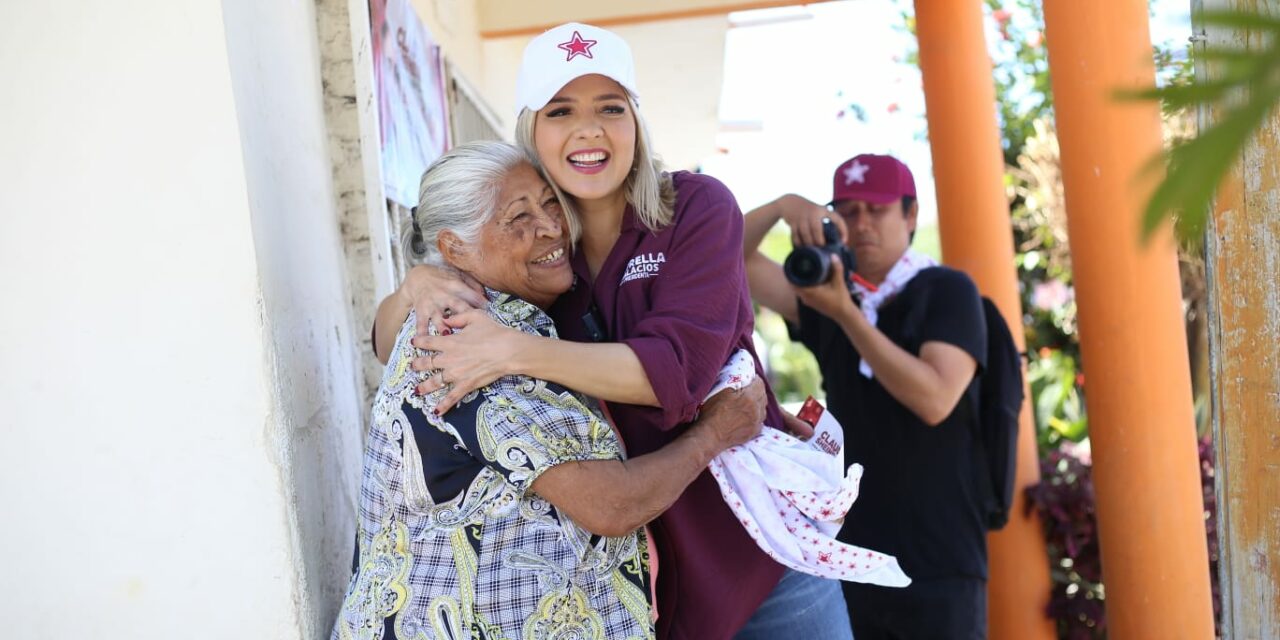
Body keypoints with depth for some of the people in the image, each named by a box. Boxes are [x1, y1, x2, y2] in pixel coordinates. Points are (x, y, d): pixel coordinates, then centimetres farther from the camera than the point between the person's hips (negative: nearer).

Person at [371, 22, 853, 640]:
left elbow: (679, 368, -24)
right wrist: (418, 285, -18)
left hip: (751, 526, -2)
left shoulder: (696, 207, -11)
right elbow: (391, 342, 4)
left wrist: (516, 350, -31)